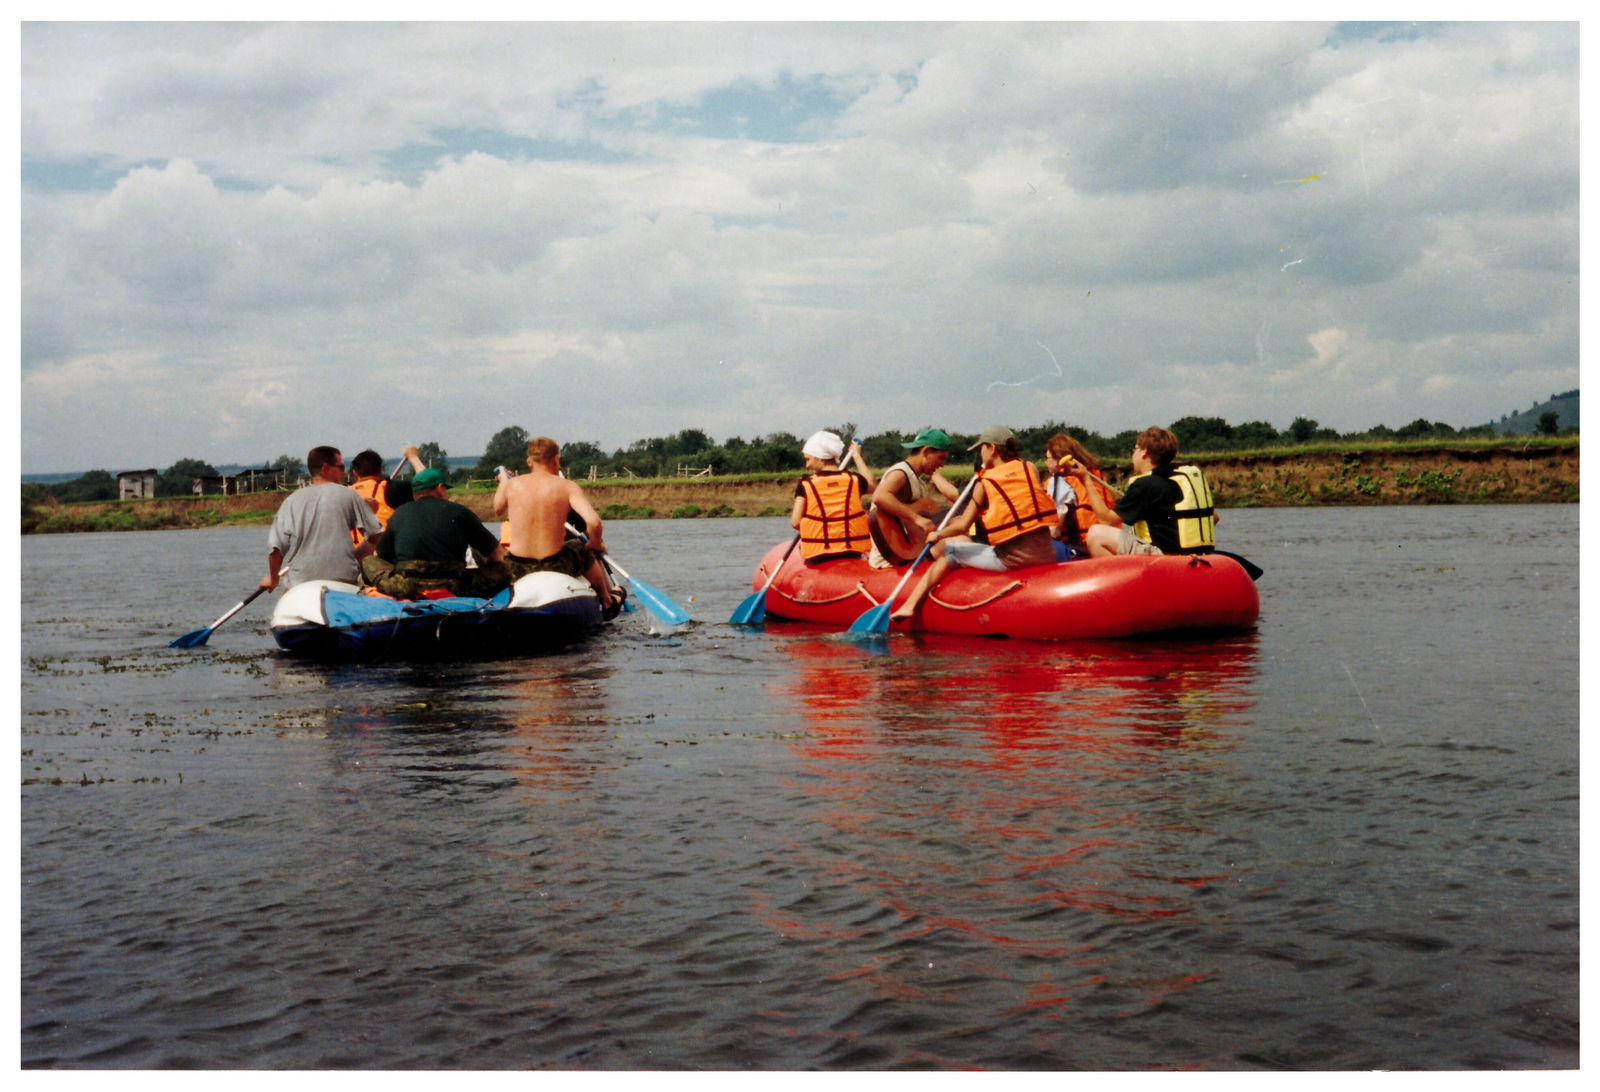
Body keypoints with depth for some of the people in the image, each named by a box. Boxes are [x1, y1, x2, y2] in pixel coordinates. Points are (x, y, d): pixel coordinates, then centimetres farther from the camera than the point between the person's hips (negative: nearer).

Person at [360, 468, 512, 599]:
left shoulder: (399, 513, 14)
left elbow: (379, 557, 24)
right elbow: (497, 554, 15)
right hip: (453, 589, -1)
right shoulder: (458, 511, 9)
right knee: (503, 569, 17)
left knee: (368, 562, 27)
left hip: (404, 589, 2)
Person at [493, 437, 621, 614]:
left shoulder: (512, 485, -2)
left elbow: (498, 510, 20)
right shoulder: (567, 487, -9)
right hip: (555, 567, -2)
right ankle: (608, 602, 53)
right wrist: (596, 544, 2)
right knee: (587, 553, 32)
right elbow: (594, 523, -20)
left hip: (517, 570, 2)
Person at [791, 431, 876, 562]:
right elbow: (873, 486, 25)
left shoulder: (806, 485, -6)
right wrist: (857, 456, 34)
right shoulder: (853, 480, 1)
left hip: (817, 556, -1)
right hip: (852, 554, 1)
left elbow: (795, 523, -9)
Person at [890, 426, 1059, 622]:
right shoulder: (1029, 468, 9)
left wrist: (937, 535, 15)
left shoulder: (985, 482, -1)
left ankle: (911, 605, 17)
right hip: (1046, 555, 5)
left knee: (948, 548, 14)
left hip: (1011, 559, -5)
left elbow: (962, 525, -3)